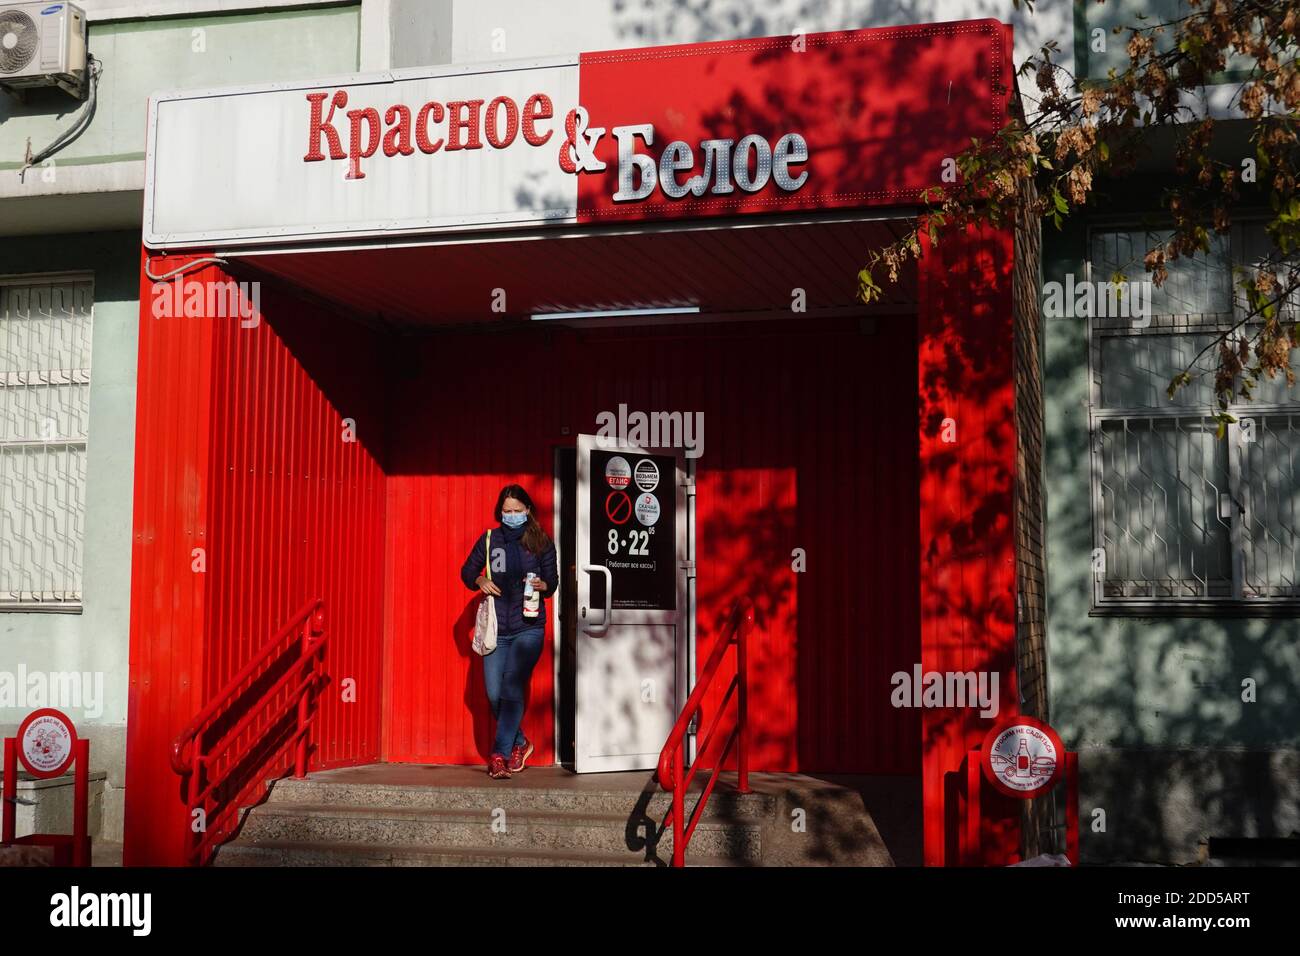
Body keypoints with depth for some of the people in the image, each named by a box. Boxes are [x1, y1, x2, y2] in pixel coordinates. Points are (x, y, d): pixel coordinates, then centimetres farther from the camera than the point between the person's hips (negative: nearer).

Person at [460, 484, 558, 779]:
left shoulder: (541, 543, 3)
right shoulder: (489, 539, 7)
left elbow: (552, 581, 9)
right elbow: (467, 572, 16)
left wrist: (543, 585, -14)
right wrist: (480, 581, -5)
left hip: (529, 628, -3)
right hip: (496, 629, 3)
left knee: (512, 688, -16)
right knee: (494, 694, 3)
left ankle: (499, 755, -14)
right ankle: (519, 743, 26)